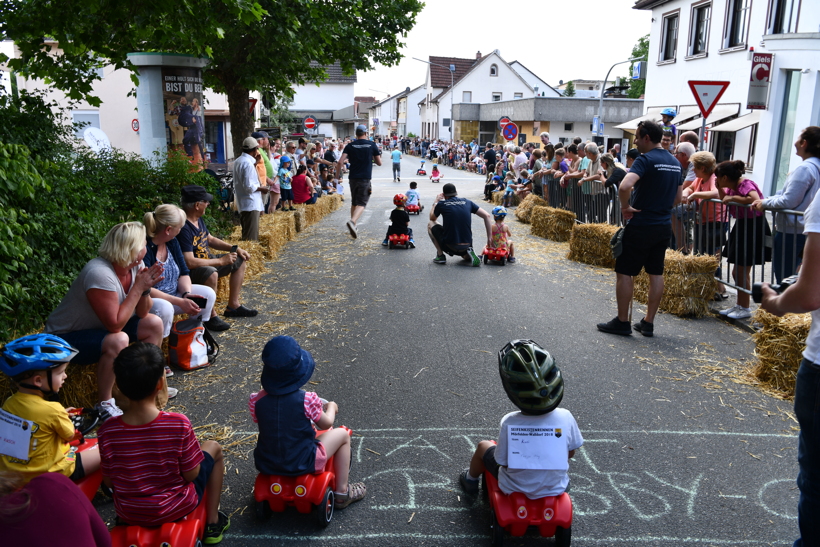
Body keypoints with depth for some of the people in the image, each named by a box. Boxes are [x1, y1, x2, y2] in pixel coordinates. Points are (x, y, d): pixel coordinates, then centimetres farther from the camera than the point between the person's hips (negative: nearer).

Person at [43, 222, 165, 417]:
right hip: (64, 338, -8)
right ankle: (105, 404, -14)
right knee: (118, 341, -33)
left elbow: (142, 313, -3)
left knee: (154, 324, -1)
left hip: (98, 327, 8)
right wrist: (138, 288, -28)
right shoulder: (100, 274, -32)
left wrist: (145, 289, -22)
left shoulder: (135, 266, -8)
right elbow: (115, 325, -32)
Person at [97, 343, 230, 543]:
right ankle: (213, 521, 25)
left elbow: (109, 482, -7)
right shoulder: (179, 424, -27)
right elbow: (191, 475, -15)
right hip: (174, 509, -3)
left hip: (128, 515, 3)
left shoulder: (107, 431, -20)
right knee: (213, 447, 19)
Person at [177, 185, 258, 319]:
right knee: (211, 273, -40)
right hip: (191, 272, -10)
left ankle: (233, 305, 15)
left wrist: (235, 248, 8)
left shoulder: (198, 219, 4)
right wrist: (221, 261, -25)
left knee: (240, 260, 14)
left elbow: (210, 239, 20)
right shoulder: (183, 228, -27)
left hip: (208, 262, 11)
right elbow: (189, 262, -33)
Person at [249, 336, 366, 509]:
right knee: (342, 434, 13)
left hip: (266, 465, 5)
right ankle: (342, 492, 22)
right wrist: (331, 407, 16)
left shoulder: (256, 401, -14)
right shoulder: (307, 399, -23)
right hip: (302, 464, -4)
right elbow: (326, 424, -6)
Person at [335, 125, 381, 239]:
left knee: (354, 202, 18)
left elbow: (340, 162, -6)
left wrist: (337, 177, 2)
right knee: (361, 203, -5)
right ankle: (352, 221, -30)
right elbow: (379, 163, 5)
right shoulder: (372, 145, 1)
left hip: (353, 178, 3)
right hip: (365, 178, -3)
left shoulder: (350, 146, 4)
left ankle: (354, 226, 23)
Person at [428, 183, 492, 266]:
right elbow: (486, 216, 2)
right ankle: (469, 253, 1)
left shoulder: (441, 204, -2)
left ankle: (440, 256, 13)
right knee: (466, 257, 39)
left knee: (430, 224, 19)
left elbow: (432, 218, 19)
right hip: (467, 244, 4)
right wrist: (490, 237, 5)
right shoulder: (467, 202, 6)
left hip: (450, 245, -3)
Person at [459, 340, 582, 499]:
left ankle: (471, 480, 52)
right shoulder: (566, 418, -25)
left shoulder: (509, 422, -31)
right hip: (556, 487, 2)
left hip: (515, 488, -2)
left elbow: (503, 462, -18)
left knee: (483, 446, 24)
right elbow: (570, 453, -7)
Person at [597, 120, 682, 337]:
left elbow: (624, 186, -31)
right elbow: (678, 197, 19)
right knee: (656, 273, 10)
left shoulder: (646, 159, -15)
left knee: (624, 272, 2)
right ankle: (648, 323, 16)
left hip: (641, 225, -8)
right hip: (664, 226, 8)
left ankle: (622, 322, 7)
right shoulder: (675, 162, 11)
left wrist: (625, 207, -16)